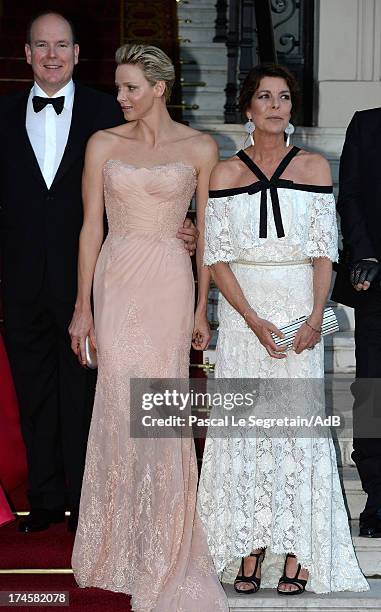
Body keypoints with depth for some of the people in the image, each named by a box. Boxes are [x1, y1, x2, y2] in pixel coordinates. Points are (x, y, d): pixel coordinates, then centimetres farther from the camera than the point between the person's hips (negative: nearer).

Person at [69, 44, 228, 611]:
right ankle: (122, 539, 18)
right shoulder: (104, 144, 5)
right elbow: (92, 227, 5)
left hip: (169, 285, -1)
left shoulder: (199, 148, 2)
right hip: (117, 282, 1)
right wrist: (82, 306, 2)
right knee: (120, 404, 0)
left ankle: (163, 541, 17)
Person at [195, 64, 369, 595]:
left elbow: (325, 251, 2)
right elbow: (217, 256, -1)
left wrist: (315, 316, -12)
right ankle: (251, 549, 8)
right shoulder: (225, 173, 4)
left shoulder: (314, 168, 5)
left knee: (298, 422, -2)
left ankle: (297, 553, 3)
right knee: (245, 423, 0)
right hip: (243, 311, 0)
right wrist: (255, 321, -11)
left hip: (300, 310, 0)